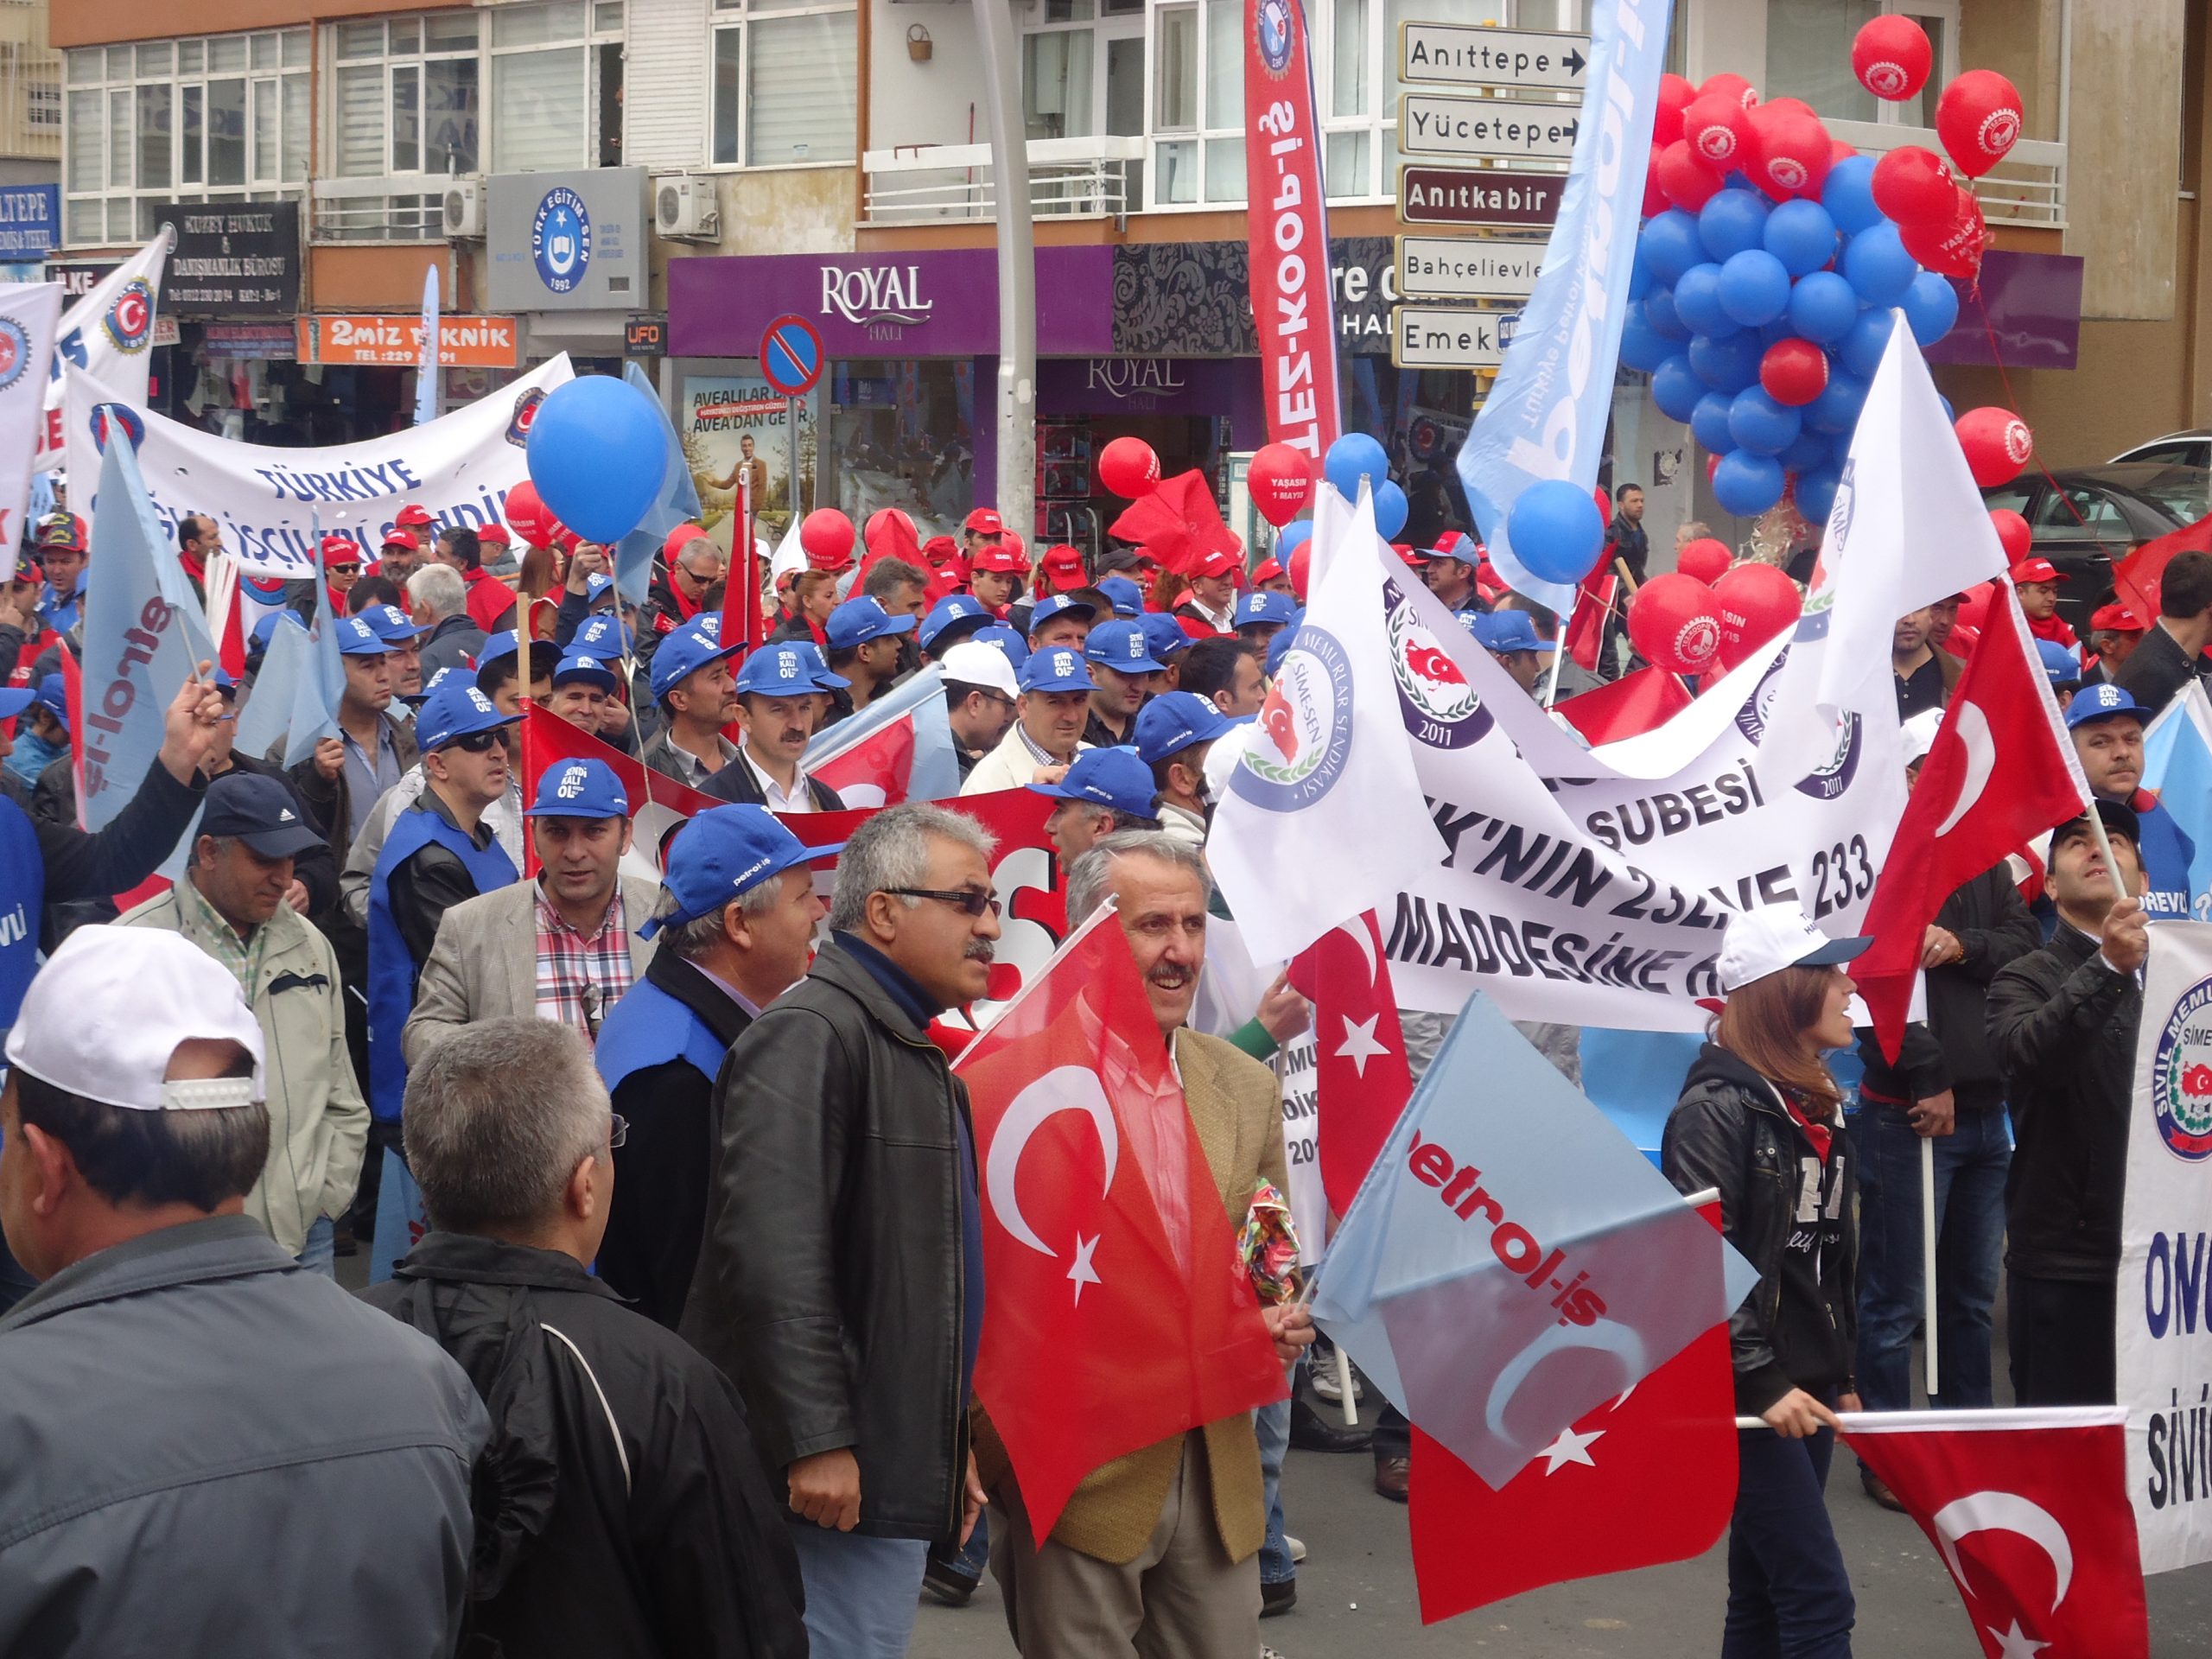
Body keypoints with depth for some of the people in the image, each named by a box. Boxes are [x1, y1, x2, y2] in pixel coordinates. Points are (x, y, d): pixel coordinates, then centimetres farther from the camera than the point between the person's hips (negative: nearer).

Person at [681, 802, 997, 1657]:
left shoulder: (915, 1055, 18)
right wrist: (817, 1442, -25)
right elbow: (772, 1251, -24)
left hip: (899, 1470, 10)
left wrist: (951, 1444, 24)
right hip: (831, 1477, -10)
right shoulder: (810, 1034, -14)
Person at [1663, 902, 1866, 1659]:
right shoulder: (1716, 1107, -14)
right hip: (1746, 1395, -8)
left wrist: (1840, 1375, 19)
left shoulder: (1816, 1105, 13)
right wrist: (1760, 1381, -21)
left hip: (1803, 1387, 8)